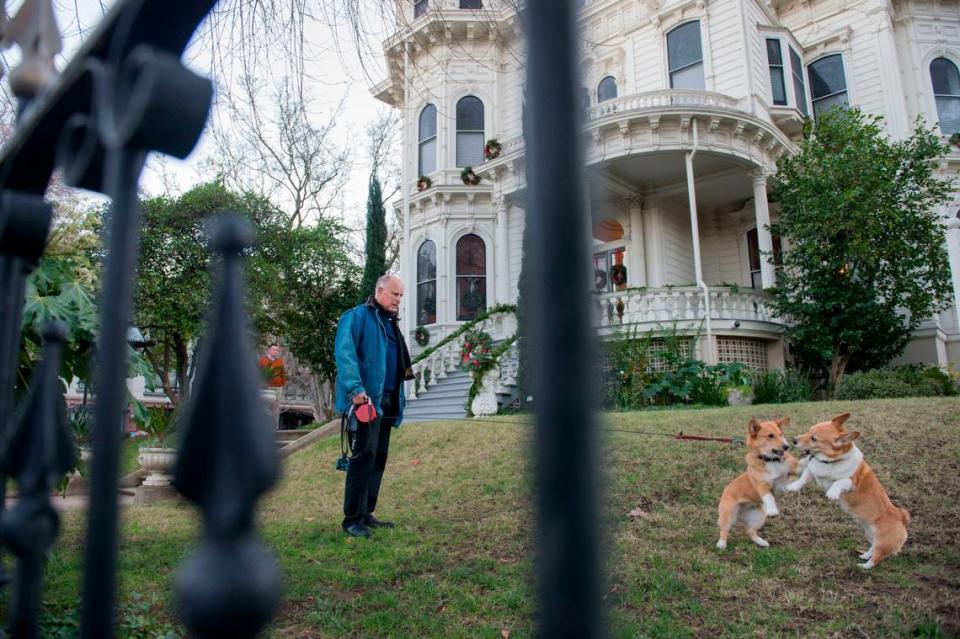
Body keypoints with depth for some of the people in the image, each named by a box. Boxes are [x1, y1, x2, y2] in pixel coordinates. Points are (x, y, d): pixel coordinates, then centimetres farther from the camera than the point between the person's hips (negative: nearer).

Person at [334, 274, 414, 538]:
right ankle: (352, 519, -2)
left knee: (379, 457, 10)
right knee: (365, 455, -10)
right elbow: (344, 353, -16)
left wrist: (398, 400, 17)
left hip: (387, 401, 9)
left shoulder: (391, 322, 22)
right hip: (366, 398, -8)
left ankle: (366, 514, 19)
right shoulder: (357, 316, -4)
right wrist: (355, 389, -27)